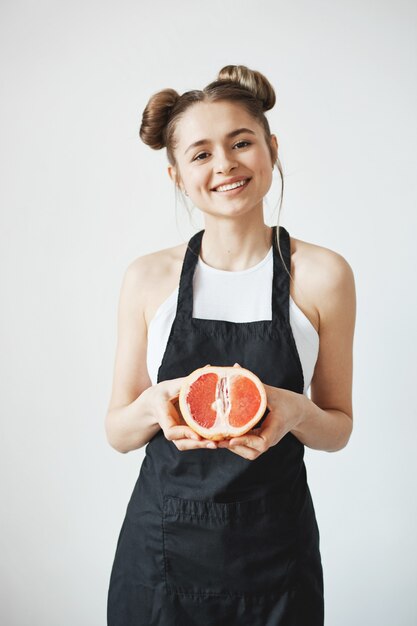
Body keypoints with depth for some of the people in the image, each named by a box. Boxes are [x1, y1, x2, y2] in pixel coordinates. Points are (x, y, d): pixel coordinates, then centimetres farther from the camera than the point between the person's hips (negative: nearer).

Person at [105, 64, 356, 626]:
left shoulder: (322, 274, -7)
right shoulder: (148, 278, -3)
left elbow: (339, 429, 1)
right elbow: (117, 432, 2)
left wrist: (296, 412, -20)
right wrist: (154, 405, -19)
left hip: (274, 553, 0)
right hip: (161, 544, 1)